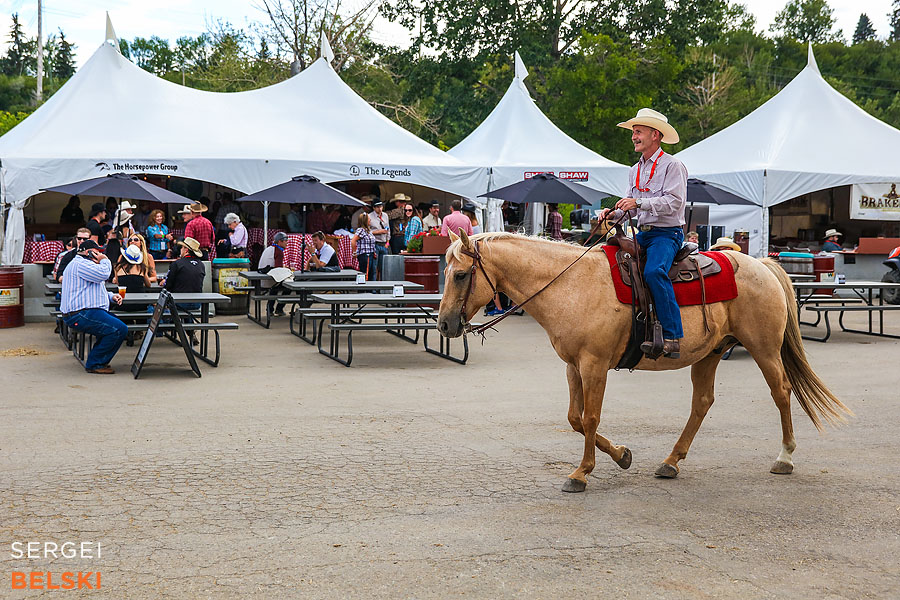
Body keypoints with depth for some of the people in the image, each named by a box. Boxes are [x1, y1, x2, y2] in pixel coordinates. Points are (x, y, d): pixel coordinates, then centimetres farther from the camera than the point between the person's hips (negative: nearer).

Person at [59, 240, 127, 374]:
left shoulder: (82, 263, 27)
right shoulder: (80, 264, -10)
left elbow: (93, 290, 34)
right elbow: (103, 274, -24)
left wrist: (111, 296, 15)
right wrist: (105, 261, -2)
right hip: (80, 315, -12)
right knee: (119, 330, -22)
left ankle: (98, 361, 10)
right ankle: (95, 364, -13)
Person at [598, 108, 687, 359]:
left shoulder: (672, 165, -6)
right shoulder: (635, 170, 18)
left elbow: (674, 201, -18)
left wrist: (639, 202, -25)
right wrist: (613, 211, 2)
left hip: (666, 234, -8)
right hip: (642, 234, 9)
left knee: (654, 272, -34)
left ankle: (672, 338, -33)